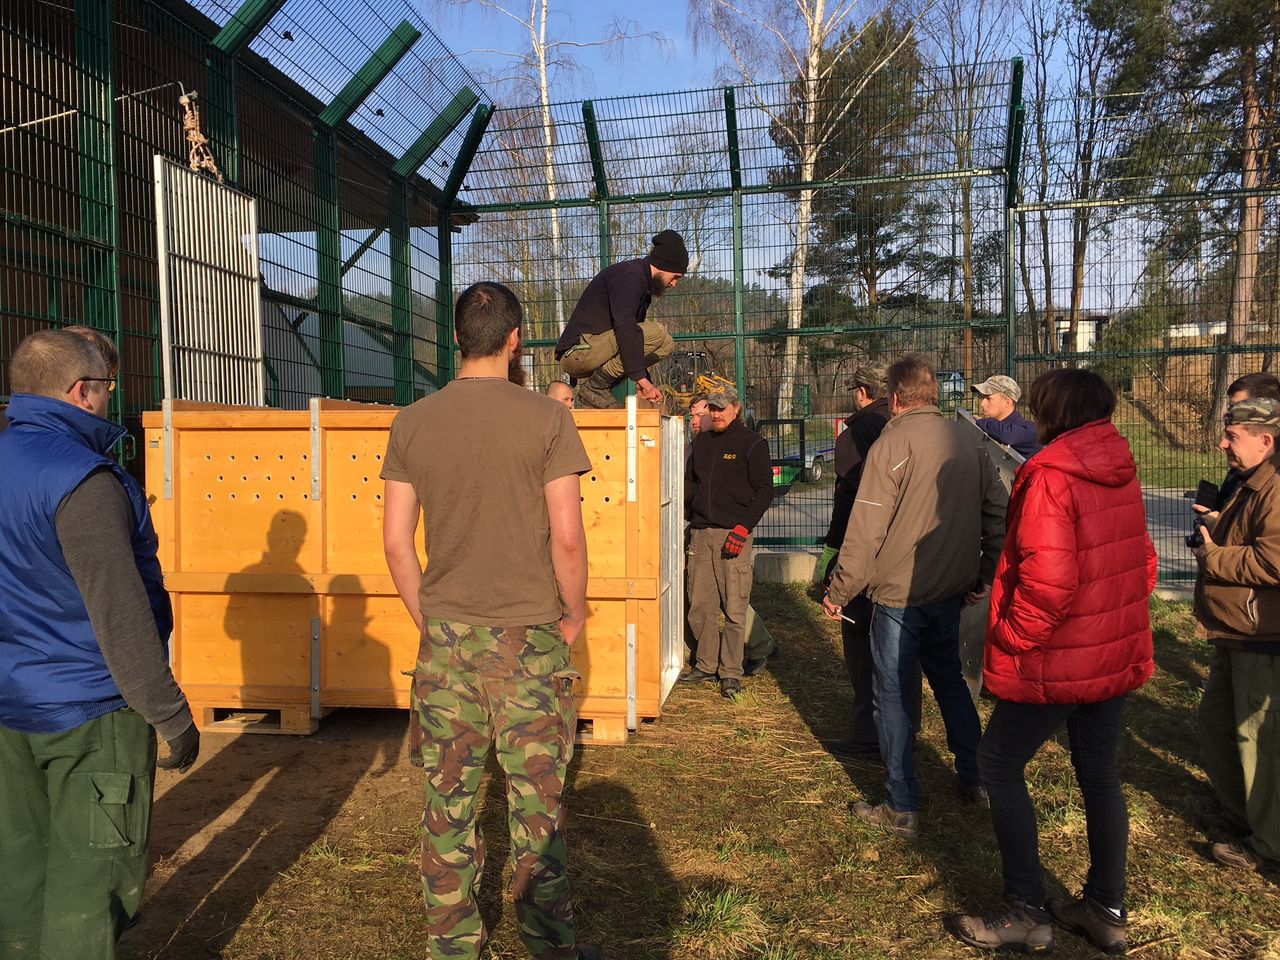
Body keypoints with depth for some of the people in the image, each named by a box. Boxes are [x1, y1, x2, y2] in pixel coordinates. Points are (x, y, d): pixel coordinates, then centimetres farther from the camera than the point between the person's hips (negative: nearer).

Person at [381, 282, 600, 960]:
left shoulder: (412, 422, 1)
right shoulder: (546, 419, -9)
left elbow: (396, 540, 2)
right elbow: (566, 536, -12)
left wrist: (427, 619, 14)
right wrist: (574, 615, 4)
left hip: (445, 635, 3)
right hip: (528, 635, -3)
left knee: (447, 801, 13)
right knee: (536, 801, 10)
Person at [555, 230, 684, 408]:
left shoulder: (643, 285, 20)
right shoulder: (630, 277, -12)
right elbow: (625, 327, -24)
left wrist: (644, 382, 11)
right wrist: (640, 377, -26)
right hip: (579, 351, -10)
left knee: (666, 344, 12)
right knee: (656, 334, -21)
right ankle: (595, 386, -15)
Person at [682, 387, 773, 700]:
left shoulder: (752, 443, 0)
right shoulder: (702, 442, 16)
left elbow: (765, 490, -4)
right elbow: (689, 482, 23)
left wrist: (744, 527, -12)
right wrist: (689, 516, 8)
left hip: (733, 534, -5)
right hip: (700, 534, 5)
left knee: (734, 609, -3)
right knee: (699, 606, 8)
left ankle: (731, 672, 7)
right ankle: (706, 664, 22)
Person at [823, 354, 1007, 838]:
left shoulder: (892, 443, -15)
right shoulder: (967, 440, 4)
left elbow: (866, 530, -18)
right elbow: (997, 511, 8)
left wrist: (839, 591, -10)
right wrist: (985, 575, 17)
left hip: (899, 594, -6)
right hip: (951, 591, 7)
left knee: (892, 694, 5)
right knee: (949, 678, 24)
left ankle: (902, 809, 12)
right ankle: (974, 781, 35)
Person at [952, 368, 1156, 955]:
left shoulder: (1050, 474, -19)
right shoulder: (1122, 472, 7)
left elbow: (1046, 581, -26)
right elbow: (1141, 562, 14)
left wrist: (1008, 641, -14)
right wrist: (1119, 620, 19)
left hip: (1061, 660, -8)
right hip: (1119, 654, 8)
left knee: (1000, 765, 6)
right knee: (1100, 774, 18)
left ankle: (1026, 913, 12)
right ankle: (1107, 911, 29)